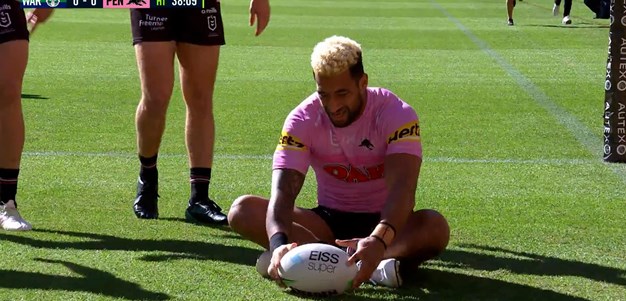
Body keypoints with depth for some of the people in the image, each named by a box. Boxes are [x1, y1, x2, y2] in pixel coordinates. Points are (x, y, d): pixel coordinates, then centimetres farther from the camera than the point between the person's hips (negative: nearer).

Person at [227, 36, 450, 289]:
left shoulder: (396, 115, -18)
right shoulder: (302, 120, -13)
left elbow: (402, 189, -33)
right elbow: (282, 192, -24)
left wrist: (378, 240, -53)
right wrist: (279, 242, -47)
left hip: (383, 222, -2)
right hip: (329, 220, 3)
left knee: (435, 226, -36)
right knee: (242, 210, -23)